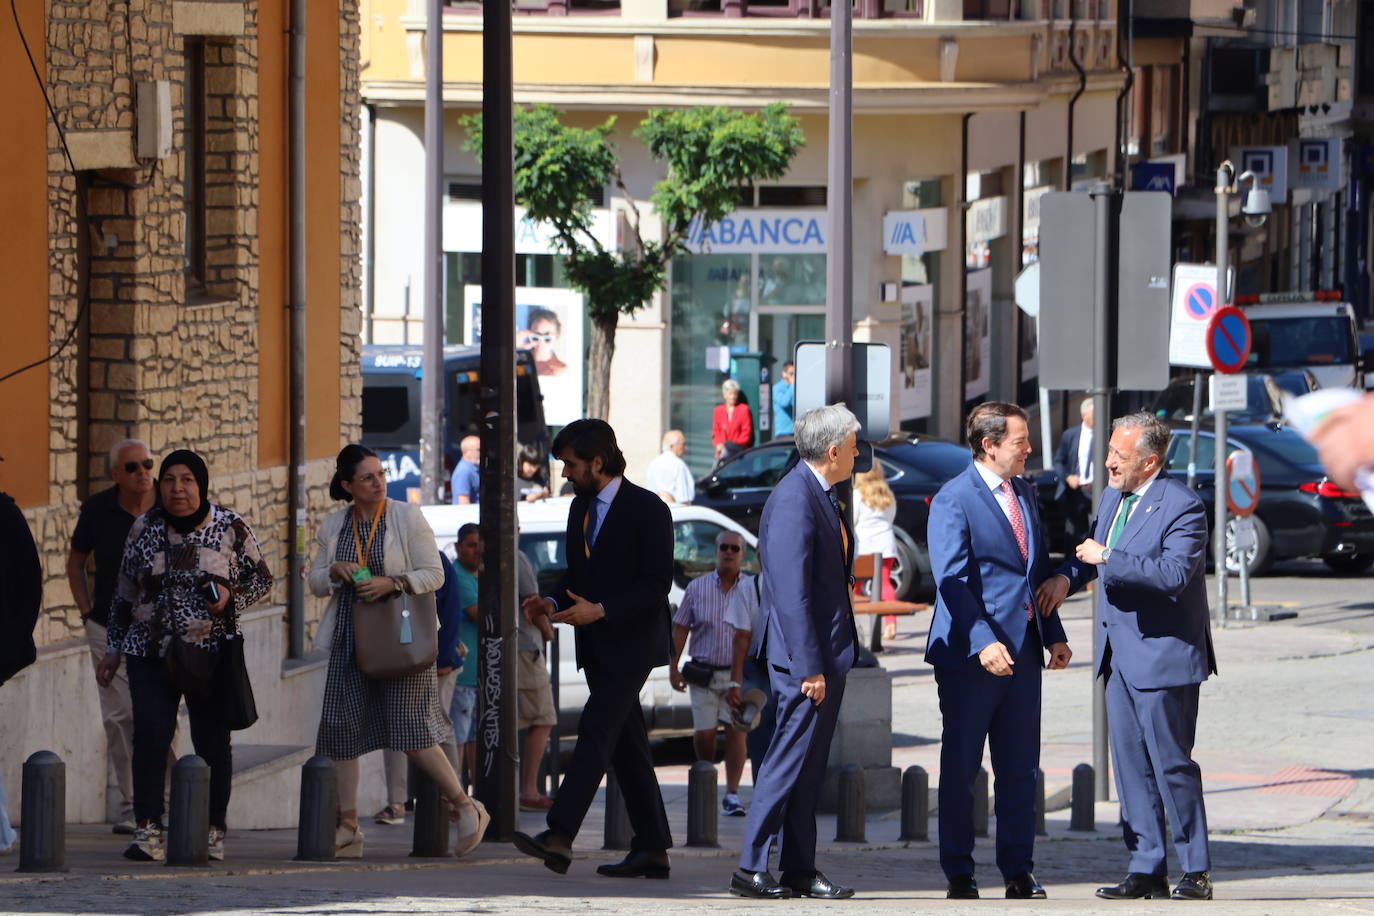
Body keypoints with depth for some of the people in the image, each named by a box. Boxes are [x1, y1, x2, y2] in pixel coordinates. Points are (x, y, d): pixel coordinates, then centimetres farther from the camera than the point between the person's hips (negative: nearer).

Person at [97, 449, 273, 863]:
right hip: (151, 654, 1)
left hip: (211, 653, -1)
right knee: (149, 735, -11)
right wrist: (113, 650, 14)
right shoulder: (144, 528, 8)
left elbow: (261, 578, 7)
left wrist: (232, 596, -13)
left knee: (212, 740, 0)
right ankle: (148, 831, -13)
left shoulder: (230, 528, 1)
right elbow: (124, 594, 14)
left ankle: (213, 833, 9)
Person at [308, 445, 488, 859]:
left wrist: (392, 584, -19)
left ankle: (466, 808, 1)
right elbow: (315, 581, 14)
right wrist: (335, 571, -8)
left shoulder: (407, 517, -3)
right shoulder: (333, 526, 9)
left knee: (409, 730, -12)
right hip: (350, 640, 5)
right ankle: (347, 831, 9)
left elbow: (434, 574, -4)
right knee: (341, 731, 0)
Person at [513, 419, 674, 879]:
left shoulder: (647, 509, -11)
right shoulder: (581, 507, 14)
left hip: (631, 643, -8)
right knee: (626, 744, 8)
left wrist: (600, 610, -23)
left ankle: (560, 836, -27)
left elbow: (656, 584, -15)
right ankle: (652, 848, 10)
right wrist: (554, 604, 0)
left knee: (596, 729, -18)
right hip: (597, 646, 8)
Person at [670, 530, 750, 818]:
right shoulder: (697, 588, 5)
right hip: (704, 672, 1)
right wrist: (673, 667, 3)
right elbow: (680, 628, 9)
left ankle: (732, 794, -8)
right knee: (704, 732, -3)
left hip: (738, 673, -1)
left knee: (736, 729, -10)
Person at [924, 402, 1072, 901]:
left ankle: (1018, 872, 13)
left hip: (1023, 651, 7)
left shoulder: (1024, 493, 14)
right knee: (960, 768, 1)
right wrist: (982, 642, -25)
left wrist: (1054, 635, 12)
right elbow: (952, 579, -17)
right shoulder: (953, 500, -9)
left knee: (1020, 769, 8)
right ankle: (958, 874, 8)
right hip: (969, 654, -7)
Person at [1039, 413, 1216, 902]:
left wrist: (1107, 558, -23)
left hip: (1163, 656, -9)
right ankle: (1146, 870, 15)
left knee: (1172, 764, -4)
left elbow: (1174, 572, -27)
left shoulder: (1181, 505, -15)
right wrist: (1067, 576, 7)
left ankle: (1197, 873, 5)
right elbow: (1092, 547, 27)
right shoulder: (1113, 498, 12)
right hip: (1120, 656, 9)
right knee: (1130, 765, 10)